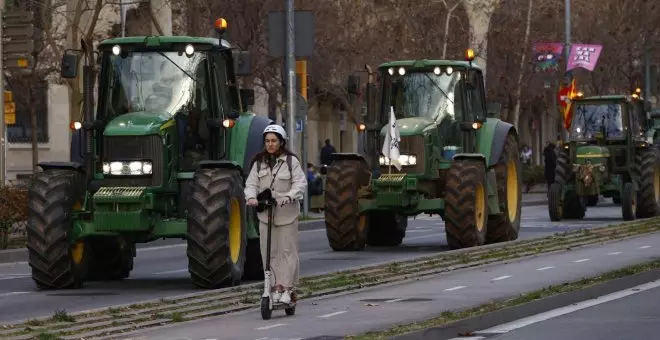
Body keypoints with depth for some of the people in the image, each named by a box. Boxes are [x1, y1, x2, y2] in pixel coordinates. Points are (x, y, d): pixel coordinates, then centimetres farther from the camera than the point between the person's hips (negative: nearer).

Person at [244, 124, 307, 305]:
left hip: (286, 213, -4)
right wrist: (251, 197, -16)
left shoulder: (291, 161, -3)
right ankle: (276, 287, 9)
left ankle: (287, 288, 3)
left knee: (287, 251, -2)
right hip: (265, 214, 4)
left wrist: (288, 197, -25)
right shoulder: (259, 163, 9)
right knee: (269, 252, 3)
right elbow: (251, 183, 5)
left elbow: (300, 183, -8)